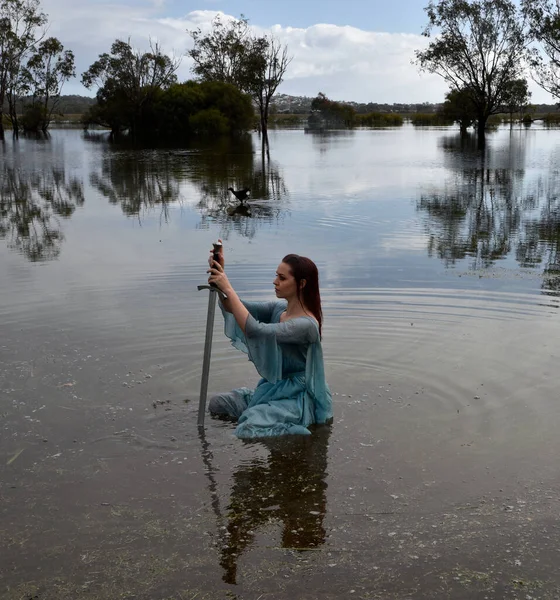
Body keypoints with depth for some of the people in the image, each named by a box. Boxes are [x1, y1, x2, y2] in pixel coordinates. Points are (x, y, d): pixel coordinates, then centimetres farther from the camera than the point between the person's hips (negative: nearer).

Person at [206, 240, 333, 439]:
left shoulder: (307, 325, -26)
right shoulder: (279, 309, 1)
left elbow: (255, 330, -36)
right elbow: (234, 309, -5)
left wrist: (228, 289, -32)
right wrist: (220, 273, -20)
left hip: (296, 398, -8)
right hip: (271, 389, 8)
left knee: (248, 431, -26)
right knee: (216, 404, 5)